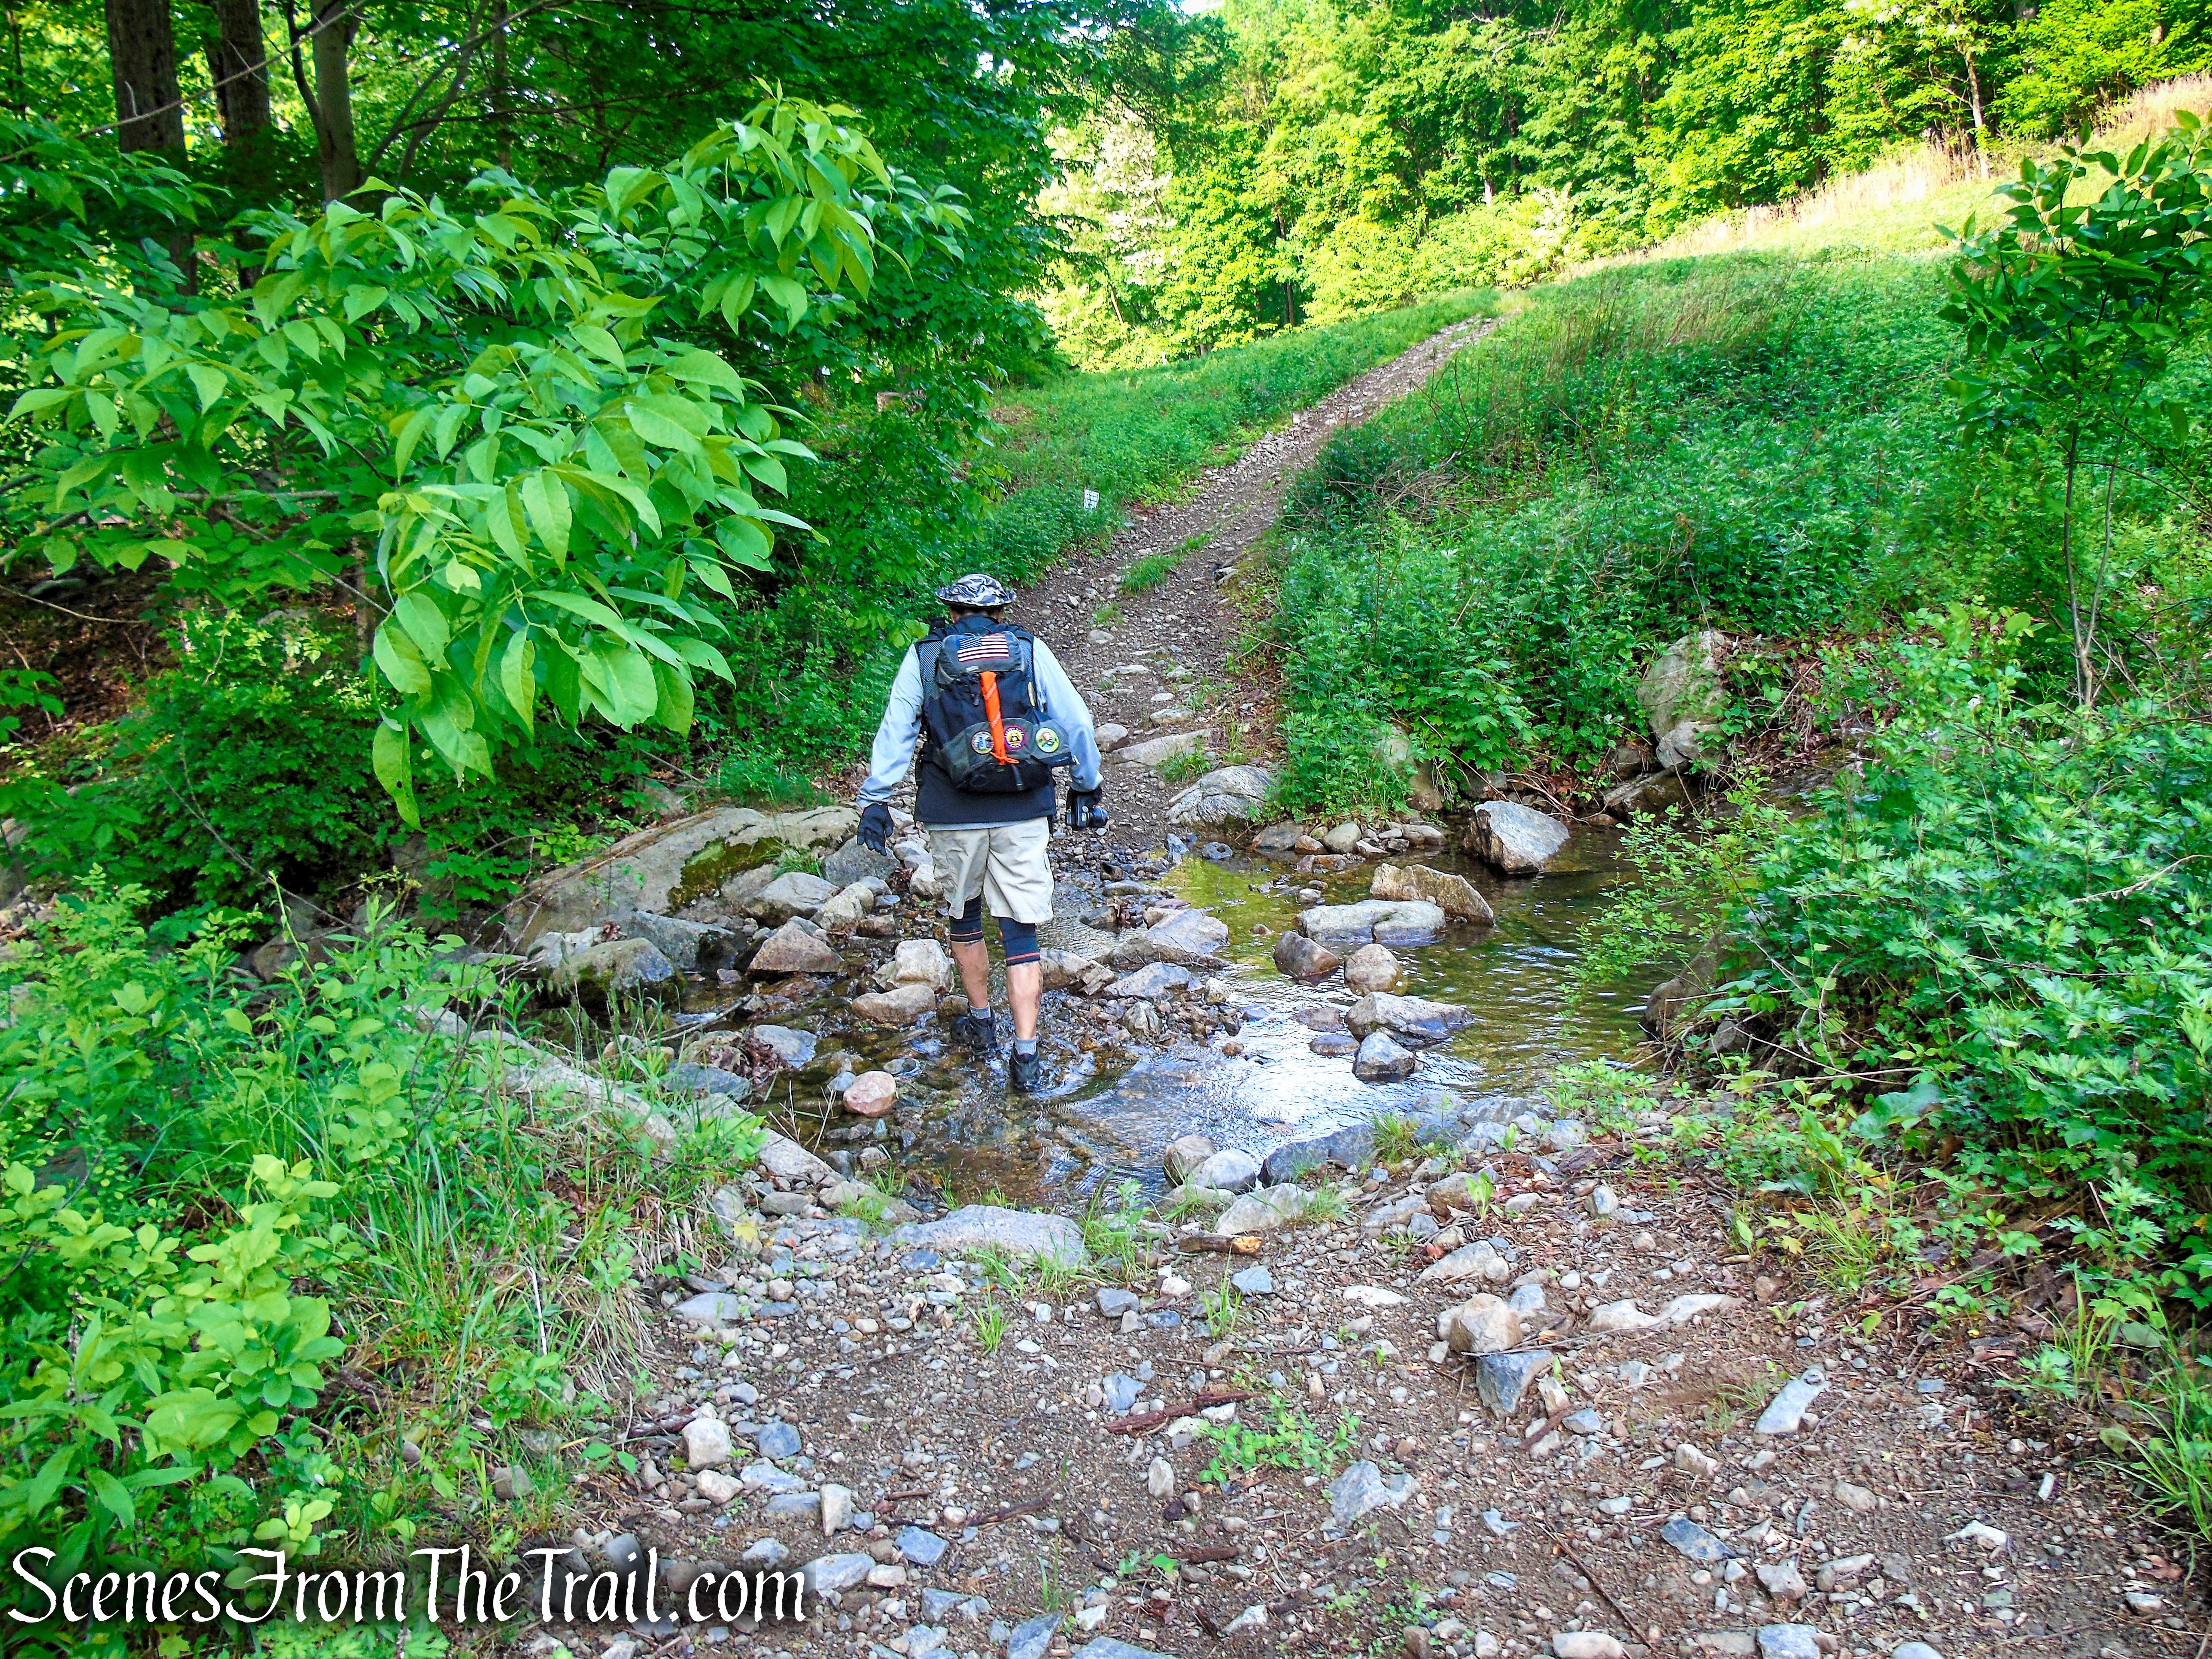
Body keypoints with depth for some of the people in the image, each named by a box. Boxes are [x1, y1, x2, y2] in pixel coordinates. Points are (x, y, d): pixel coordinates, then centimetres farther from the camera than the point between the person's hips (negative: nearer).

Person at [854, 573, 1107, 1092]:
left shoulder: (924, 656, 4)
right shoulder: (1031, 651, 5)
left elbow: (895, 732, 1)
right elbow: (1078, 724, 5)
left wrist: (875, 800, 4)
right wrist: (1086, 789, 15)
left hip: (954, 816, 0)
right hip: (1023, 815, 0)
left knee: (963, 918, 21)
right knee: (1021, 932, 4)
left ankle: (982, 1025, 34)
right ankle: (1026, 1055, 1)